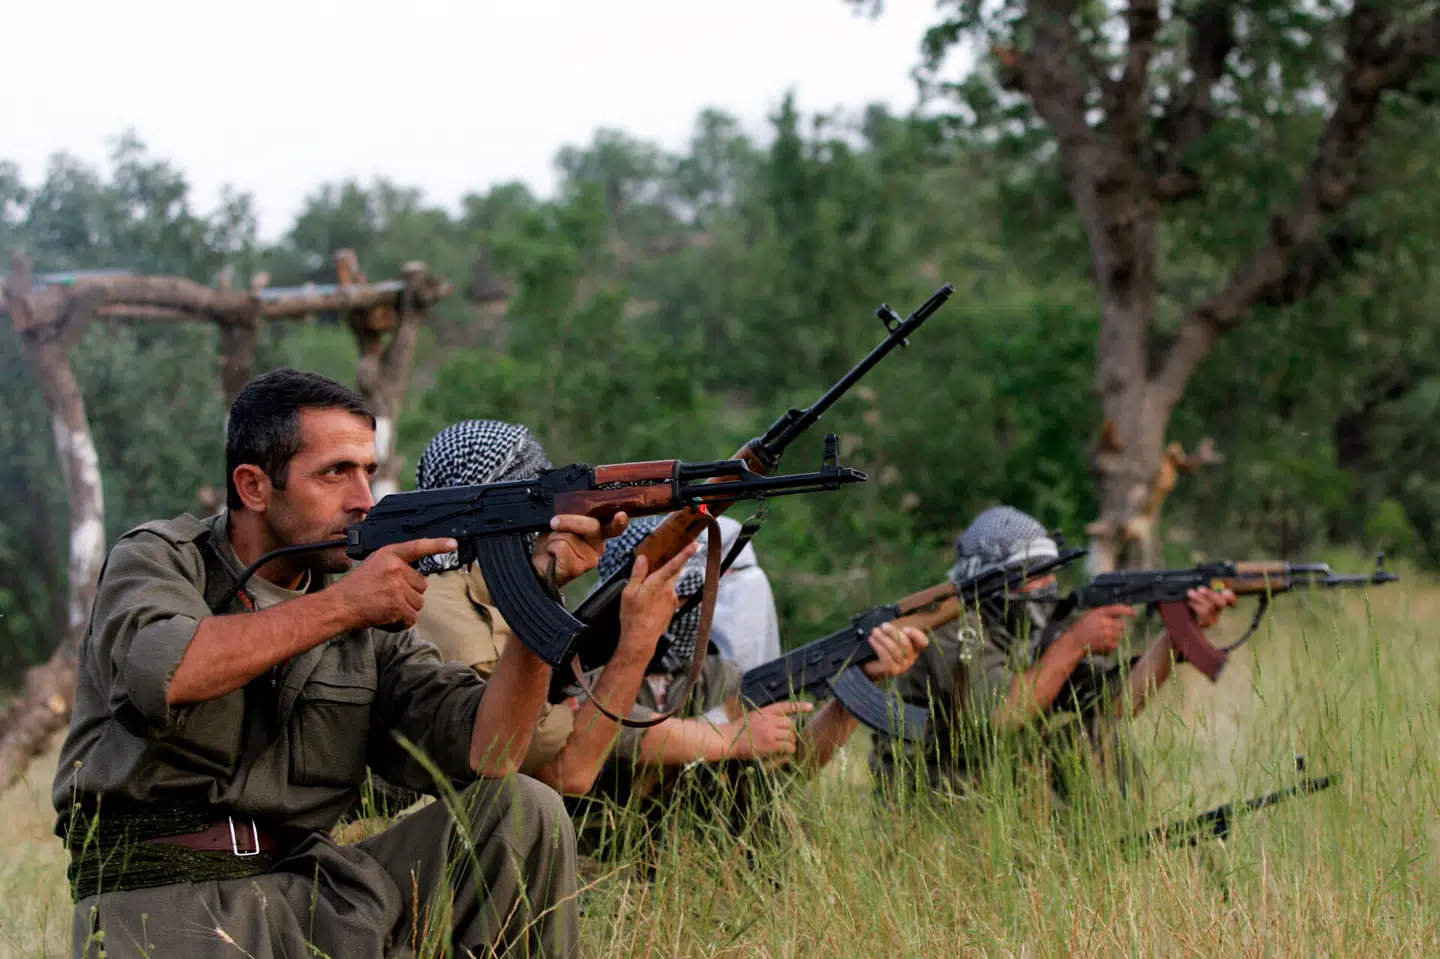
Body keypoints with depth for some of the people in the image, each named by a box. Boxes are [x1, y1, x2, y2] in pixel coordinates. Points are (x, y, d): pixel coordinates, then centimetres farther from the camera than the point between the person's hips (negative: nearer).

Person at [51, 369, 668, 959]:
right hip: (159, 898, -5)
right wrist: (339, 607, -16)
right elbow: (156, 677, -22)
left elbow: (483, 758, 0)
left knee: (527, 814, -10)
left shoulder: (373, 621, 12)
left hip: (309, 889, 5)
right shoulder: (159, 559, 2)